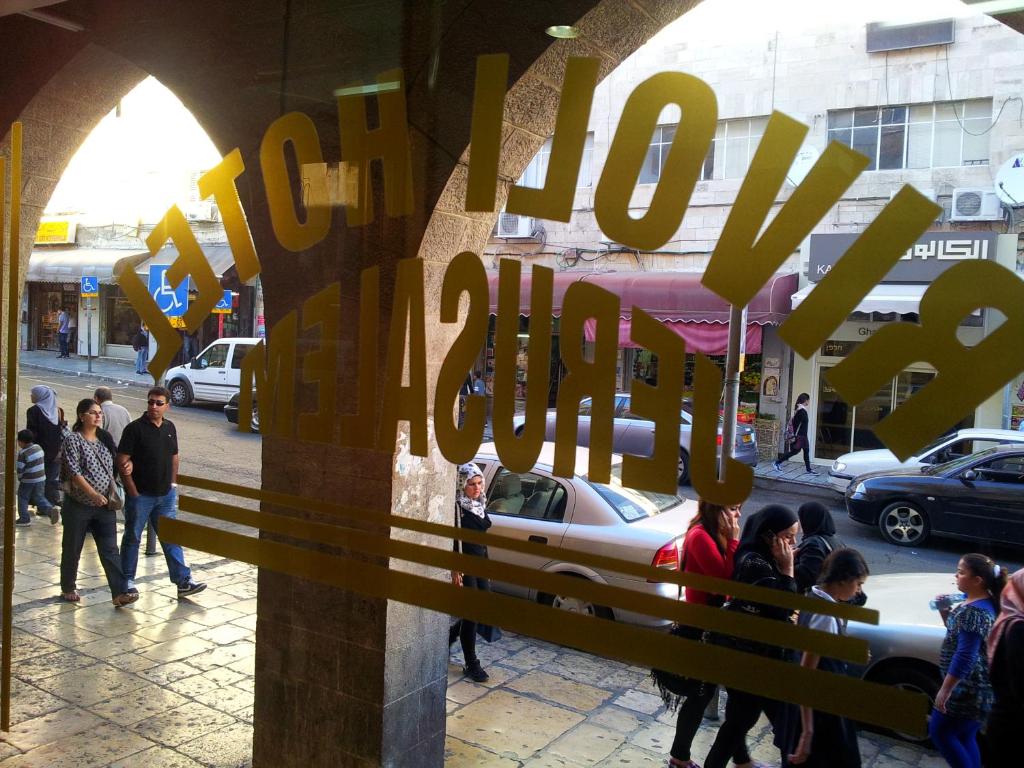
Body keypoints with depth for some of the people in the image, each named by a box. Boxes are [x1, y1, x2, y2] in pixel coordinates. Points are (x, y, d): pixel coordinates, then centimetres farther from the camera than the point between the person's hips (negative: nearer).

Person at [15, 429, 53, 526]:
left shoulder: (23, 453, -18)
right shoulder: (38, 448, 2)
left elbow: (19, 470, -15)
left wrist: (19, 478, 4)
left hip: (28, 481, -6)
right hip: (41, 479, 6)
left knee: (22, 499, 12)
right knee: (39, 497, 16)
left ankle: (24, 518, 14)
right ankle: (50, 509, -5)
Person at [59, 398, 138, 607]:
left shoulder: (105, 438, 9)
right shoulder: (72, 440, -9)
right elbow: (74, 472, -17)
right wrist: (93, 494, -25)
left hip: (104, 506, 4)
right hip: (78, 505, -4)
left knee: (110, 550, -3)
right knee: (72, 549, 11)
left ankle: (119, 593, -7)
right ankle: (68, 589, 29)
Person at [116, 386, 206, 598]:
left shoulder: (170, 427, 7)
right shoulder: (135, 428, -11)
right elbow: (122, 460, -12)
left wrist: (173, 483, 10)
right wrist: (133, 491, -13)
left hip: (166, 495, 5)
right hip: (140, 495, -5)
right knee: (132, 538, 9)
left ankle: (183, 581, 8)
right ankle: (127, 580, 22)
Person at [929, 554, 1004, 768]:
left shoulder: (974, 612, -25)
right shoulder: (978, 602, 6)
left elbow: (965, 657, -26)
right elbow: (960, 633, 19)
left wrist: (945, 690, -22)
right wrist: (945, 613, 2)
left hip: (968, 689, -10)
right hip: (971, 687, 10)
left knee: (940, 732, 3)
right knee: (965, 737, 18)